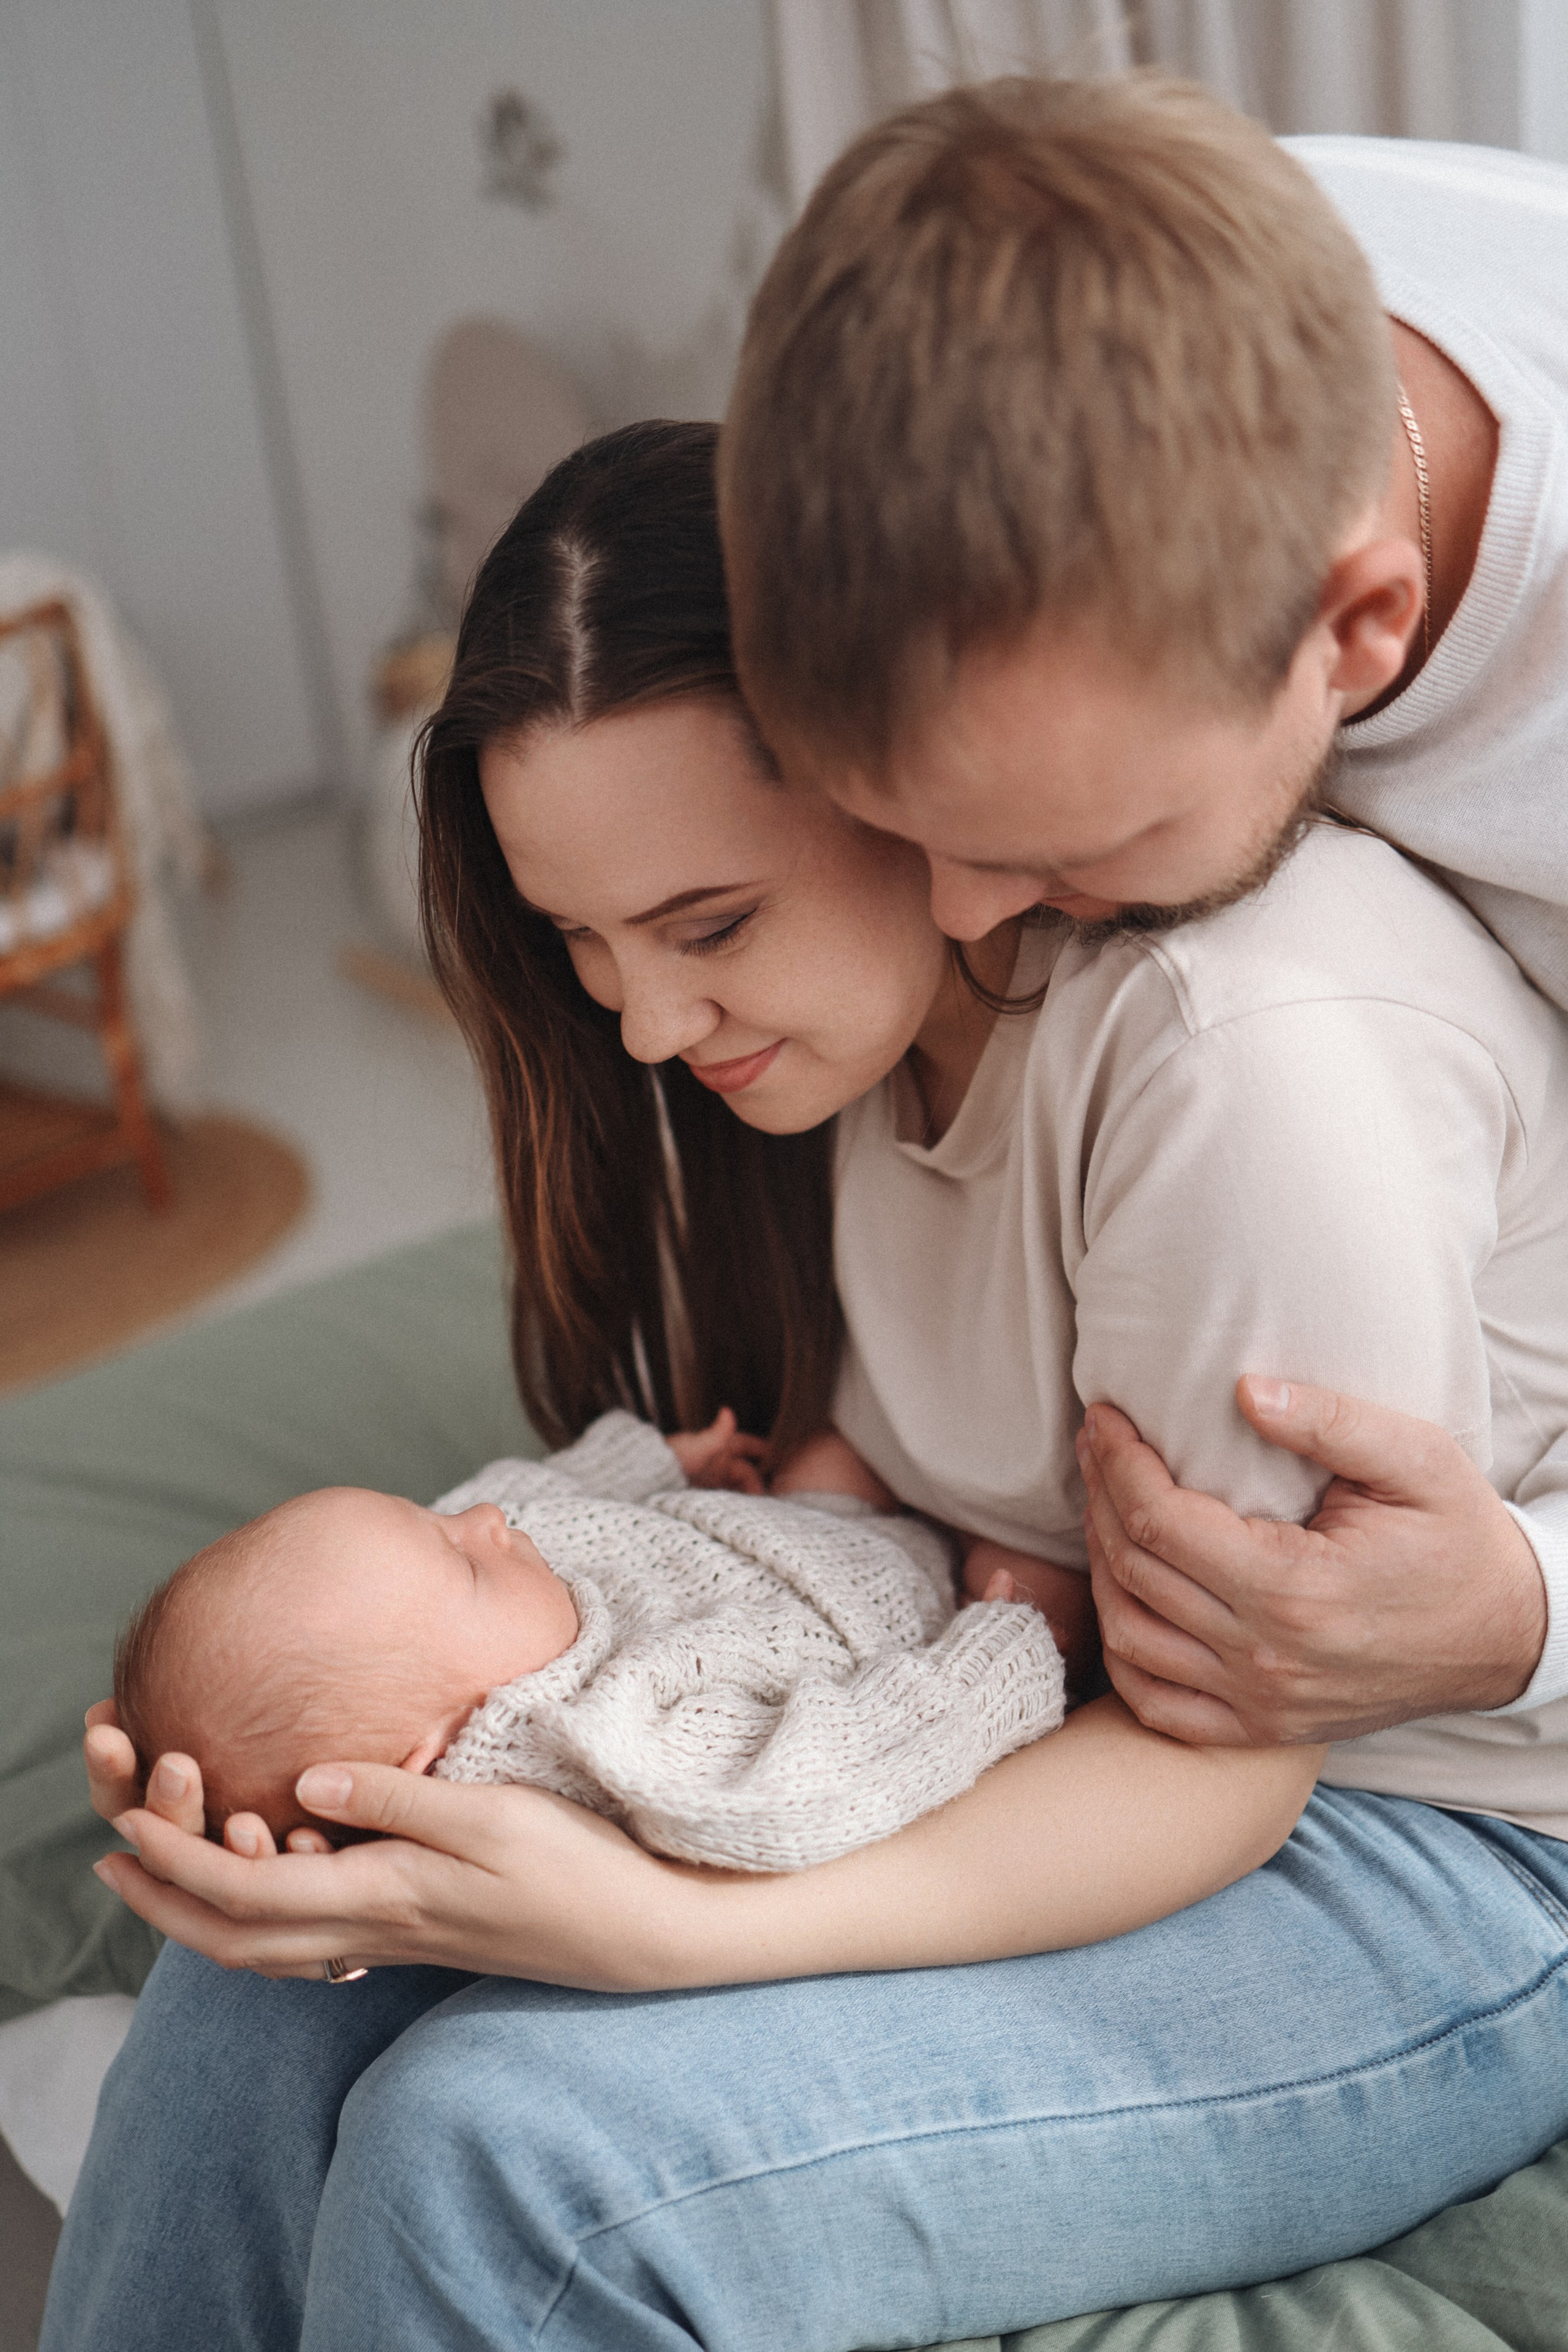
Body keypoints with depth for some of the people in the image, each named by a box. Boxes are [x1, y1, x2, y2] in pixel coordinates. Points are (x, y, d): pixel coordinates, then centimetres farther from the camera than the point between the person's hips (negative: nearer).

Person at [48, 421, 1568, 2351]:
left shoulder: (1248, 1049, -29)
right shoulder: (846, 980, -2)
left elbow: (1219, 1757, -23)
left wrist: (656, 1930, -34)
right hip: (1030, 1730, 7)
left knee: (492, 2161, -25)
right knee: (275, 1989, -12)